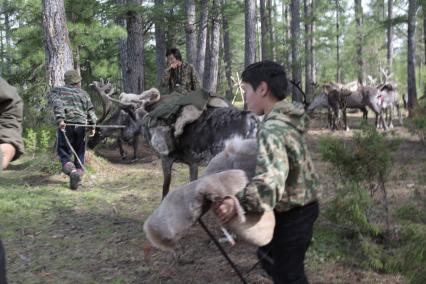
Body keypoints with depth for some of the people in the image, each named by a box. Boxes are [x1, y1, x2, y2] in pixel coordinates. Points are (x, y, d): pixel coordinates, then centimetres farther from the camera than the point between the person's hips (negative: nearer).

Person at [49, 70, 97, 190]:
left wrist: (60, 119, -18)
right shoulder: (83, 93, 21)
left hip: (66, 125, -2)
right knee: (79, 153, 13)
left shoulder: (58, 91, 12)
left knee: (64, 152, 0)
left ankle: (72, 172, -24)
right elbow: (90, 110, 14)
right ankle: (78, 173, 8)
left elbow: (57, 105, -7)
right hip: (81, 125, 2)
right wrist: (93, 125, 16)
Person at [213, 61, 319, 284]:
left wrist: (238, 203, -59)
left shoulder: (272, 129, -28)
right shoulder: (289, 118, 3)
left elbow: (271, 177, -45)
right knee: (269, 257, 26)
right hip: (303, 205, 9)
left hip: (291, 215, -9)